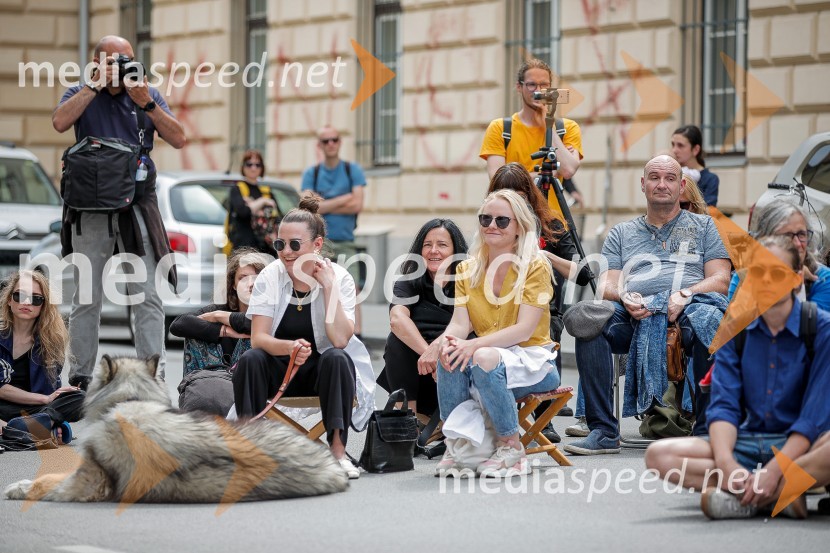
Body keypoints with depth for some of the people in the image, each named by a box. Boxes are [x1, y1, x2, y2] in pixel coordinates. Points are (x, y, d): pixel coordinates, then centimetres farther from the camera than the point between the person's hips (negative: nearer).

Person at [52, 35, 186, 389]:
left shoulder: (148, 96, 11)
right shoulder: (81, 95, 8)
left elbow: (178, 140, 0)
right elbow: (60, 122, -14)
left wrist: (147, 103, -10)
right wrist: (96, 84, -11)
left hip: (139, 210, 1)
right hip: (91, 211, 0)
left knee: (148, 298, -5)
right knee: (86, 299, 5)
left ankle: (154, 376, -5)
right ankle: (80, 377, 11)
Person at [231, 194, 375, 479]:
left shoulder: (339, 277, -11)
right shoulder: (270, 276, -8)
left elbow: (340, 340, -24)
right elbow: (258, 338, -17)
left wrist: (328, 287, -26)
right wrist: (290, 347, -38)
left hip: (322, 370, -1)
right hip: (279, 370, 1)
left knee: (336, 358, -34)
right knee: (250, 360, -29)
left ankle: (338, 448, -30)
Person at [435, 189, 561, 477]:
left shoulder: (535, 267, -8)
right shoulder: (467, 269, 8)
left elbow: (524, 329, -17)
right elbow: (460, 323, -3)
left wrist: (474, 345, -30)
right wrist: (448, 341, -28)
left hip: (533, 360, -4)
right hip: (490, 351, 4)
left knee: (484, 359, -35)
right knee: (450, 355, -28)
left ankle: (512, 449, -19)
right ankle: (454, 445, -18)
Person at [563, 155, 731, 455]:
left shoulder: (703, 225, 24)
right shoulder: (622, 233, 30)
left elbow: (720, 281, 12)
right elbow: (607, 283, 17)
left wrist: (685, 294, -8)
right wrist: (625, 297, -7)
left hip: (688, 309, -2)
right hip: (635, 315, 2)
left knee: (710, 321, -40)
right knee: (588, 320, -32)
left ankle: (707, 429, -30)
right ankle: (603, 432, -33)